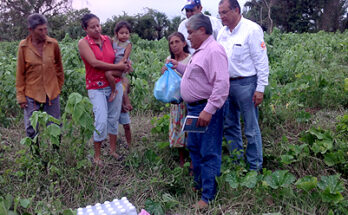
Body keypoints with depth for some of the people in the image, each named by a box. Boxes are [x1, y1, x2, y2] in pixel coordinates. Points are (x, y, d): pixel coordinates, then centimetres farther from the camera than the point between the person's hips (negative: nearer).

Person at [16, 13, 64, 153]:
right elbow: (20, 73, -1)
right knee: (31, 130, 8)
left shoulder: (53, 44, -4)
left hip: (52, 92, 1)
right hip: (31, 94, 0)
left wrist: (59, 86, 10)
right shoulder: (23, 46, -6)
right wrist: (21, 96, -2)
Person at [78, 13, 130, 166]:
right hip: (97, 88, -5)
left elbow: (116, 58, 18)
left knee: (114, 118, 11)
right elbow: (94, 63, -18)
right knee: (101, 121, -12)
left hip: (115, 84, 5)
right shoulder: (83, 43, -7)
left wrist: (125, 63, -4)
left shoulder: (107, 39, 7)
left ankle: (113, 150, 26)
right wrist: (117, 66, -16)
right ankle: (97, 156, 4)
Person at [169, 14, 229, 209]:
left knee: (209, 153, -2)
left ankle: (208, 196, 7)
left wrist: (209, 110, -30)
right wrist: (178, 66, 21)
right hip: (194, 107, 11)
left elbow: (222, 84, -27)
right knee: (194, 148, 20)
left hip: (206, 109, -11)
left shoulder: (214, 50, -18)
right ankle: (199, 183, 36)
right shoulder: (200, 50, 15)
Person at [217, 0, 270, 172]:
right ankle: (236, 162, 30)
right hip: (225, 84, 7)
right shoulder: (222, 32, 11)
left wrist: (260, 89, -14)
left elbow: (261, 61, -11)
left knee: (251, 129, 1)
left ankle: (255, 167, 15)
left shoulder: (252, 29, -10)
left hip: (245, 84, -7)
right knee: (230, 125, 15)